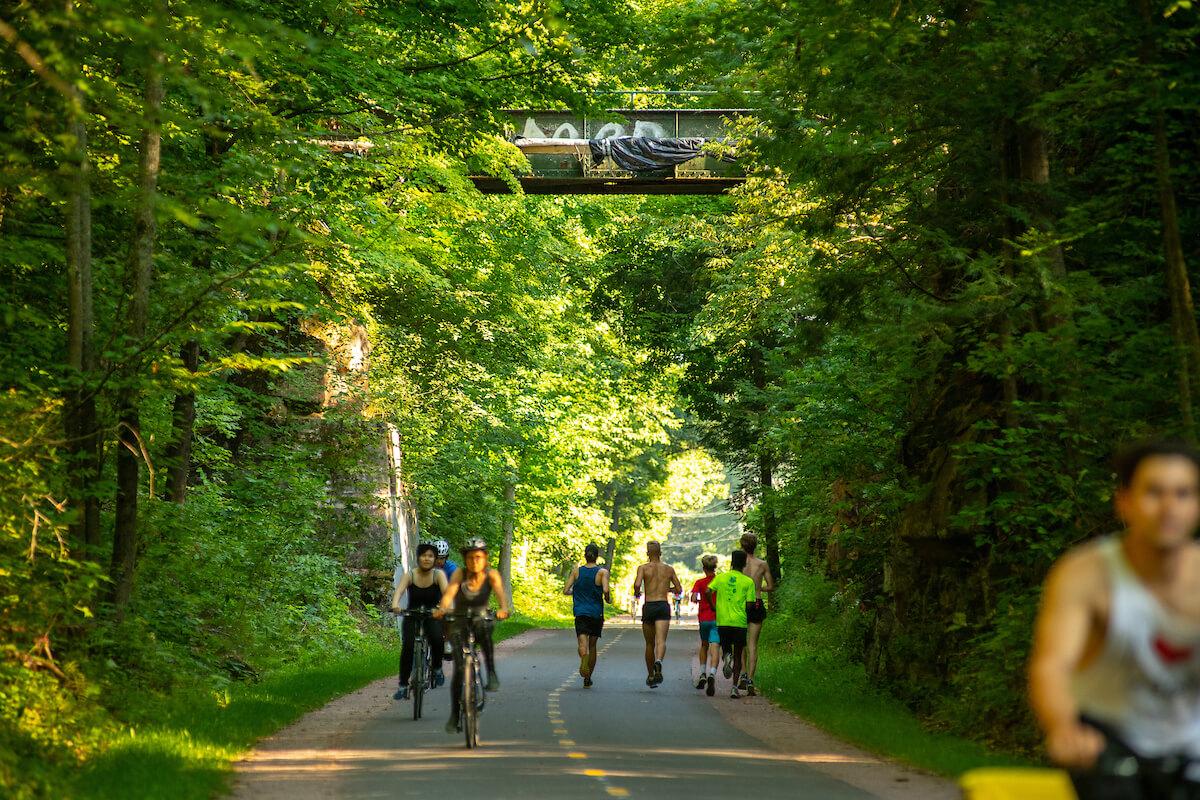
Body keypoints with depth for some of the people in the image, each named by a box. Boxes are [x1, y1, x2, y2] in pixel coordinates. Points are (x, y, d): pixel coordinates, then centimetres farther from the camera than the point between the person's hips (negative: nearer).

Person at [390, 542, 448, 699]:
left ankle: (437, 669, -3)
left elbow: (446, 591, -26)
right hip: (412, 617, 1)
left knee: (437, 639, -30)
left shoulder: (438, 574, -9)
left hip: (434, 616, -1)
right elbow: (399, 590, -26)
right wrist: (395, 605, -48)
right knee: (407, 646, -21)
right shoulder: (409, 575, -9)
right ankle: (403, 685, -11)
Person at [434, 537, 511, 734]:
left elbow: (500, 593, -28)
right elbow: (449, 593, -29)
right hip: (459, 624, 0)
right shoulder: (460, 574, -13)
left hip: (480, 623, 0)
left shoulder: (491, 575, -12)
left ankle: (491, 674, -26)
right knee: (459, 669, -11)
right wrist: (442, 609, -50)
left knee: (485, 630, -36)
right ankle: (454, 714, 1)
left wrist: (503, 609, -50)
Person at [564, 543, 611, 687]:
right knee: (592, 645, 16)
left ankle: (584, 659, -48)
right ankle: (588, 677, 21)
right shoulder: (602, 572, -4)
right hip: (596, 613, 0)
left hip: (580, 612, 0)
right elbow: (605, 590, -18)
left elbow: (565, 591, 1)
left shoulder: (576, 571, 2)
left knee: (583, 643, -13)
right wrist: (608, 599, 3)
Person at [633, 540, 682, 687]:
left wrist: (636, 593, 8)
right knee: (661, 640, -14)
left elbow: (637, 584, -14)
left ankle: (650, 675, 25)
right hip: (663, 606, 0)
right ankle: (658, 662, -45)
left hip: (648, 607, 0)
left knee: (650, 644, 14)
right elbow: (679, 590, 16)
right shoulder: (669, 569, 11)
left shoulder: (643, 568, 3)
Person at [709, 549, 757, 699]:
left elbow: (708, 591, -9)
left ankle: (727, 657, -15)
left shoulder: (720, 578, 4)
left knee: (726, 649, 21)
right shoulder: (748, 582, -1)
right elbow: (749, 604, -5)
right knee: (738, 656, 8)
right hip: (740, 622, -1)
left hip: (722, 621, 1)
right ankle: (734, 686, -1)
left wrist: (713, 606, 5)